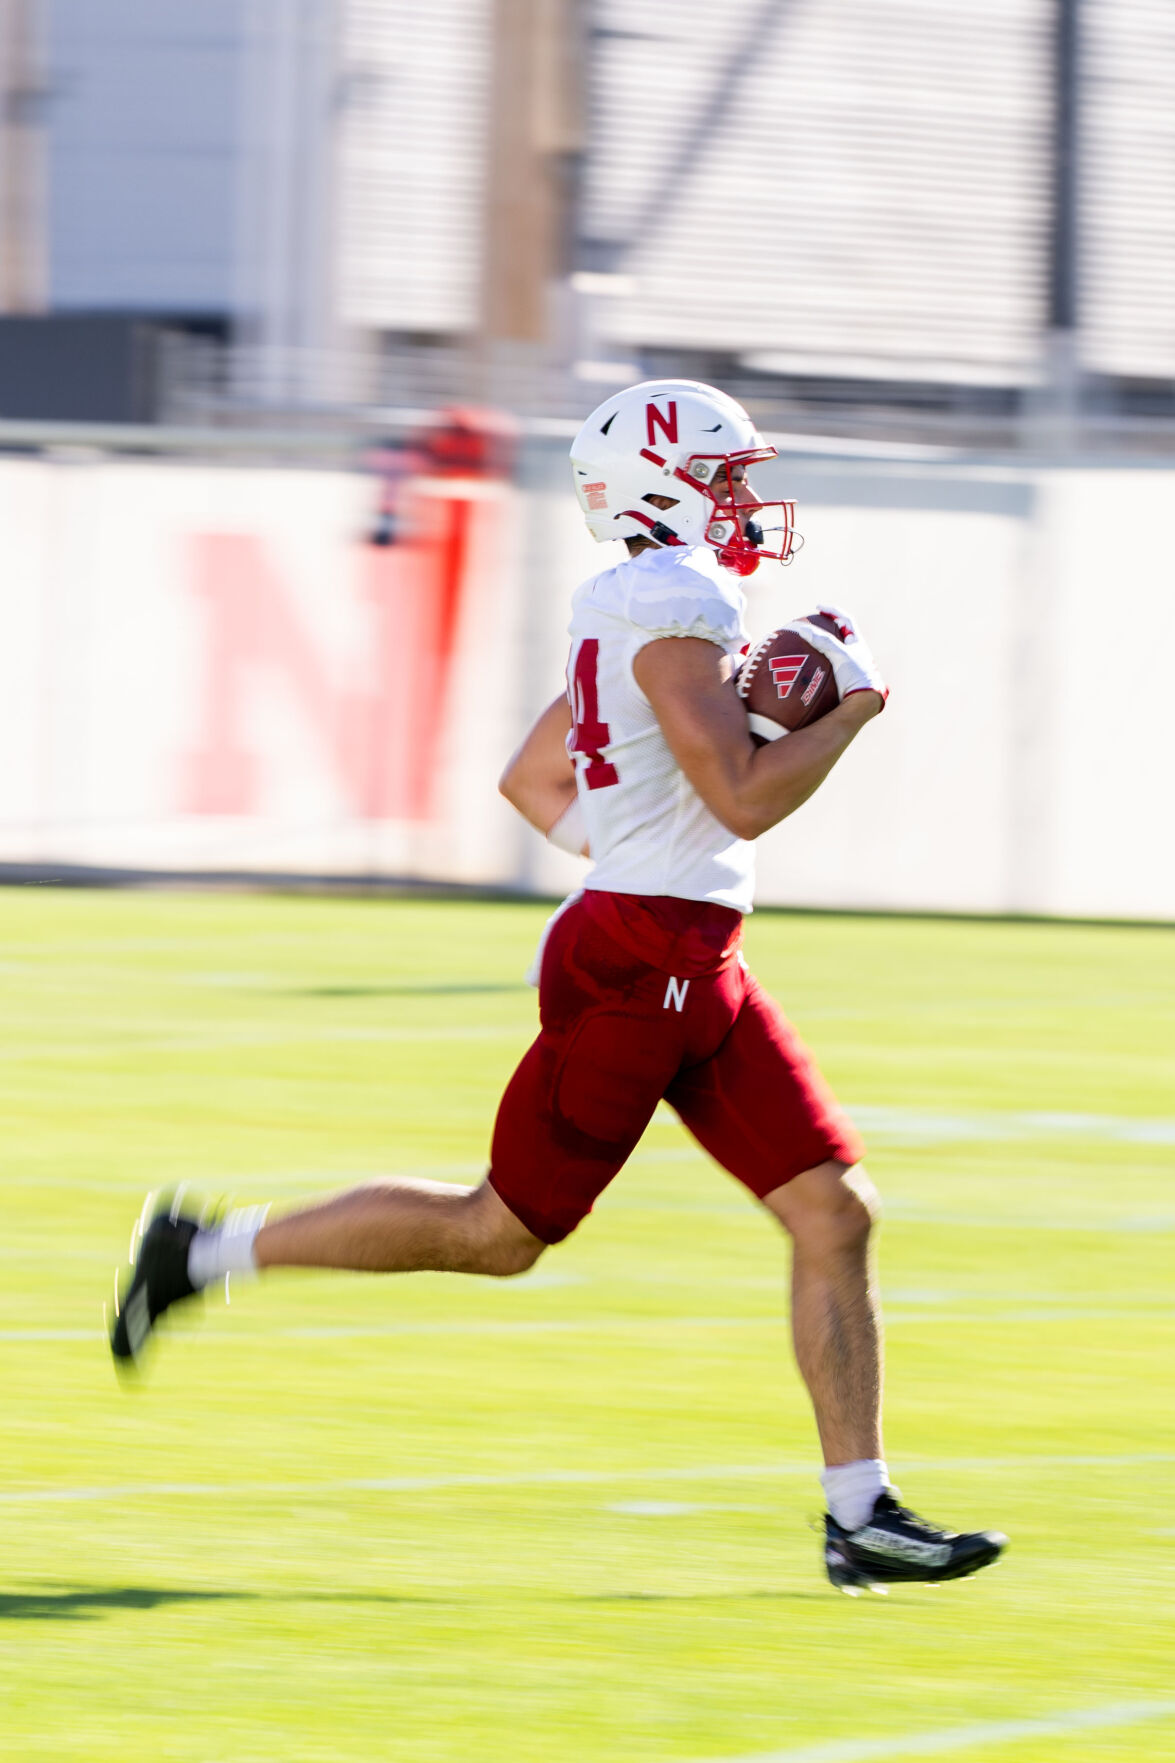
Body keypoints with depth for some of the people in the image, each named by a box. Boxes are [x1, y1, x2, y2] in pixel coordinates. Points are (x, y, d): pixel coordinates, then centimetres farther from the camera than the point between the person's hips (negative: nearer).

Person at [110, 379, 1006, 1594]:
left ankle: (860, 1515, 3)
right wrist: (850, 706, -8)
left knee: (836, 1214, 2)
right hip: (637, 969, -10)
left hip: (696, 969, 10)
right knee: (502, 1233, 1)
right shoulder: (678, 605, -14)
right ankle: (210, 1253, 14)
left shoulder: (636, 608, 16)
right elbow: (744, 800, -21)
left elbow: (530, 780, 24)